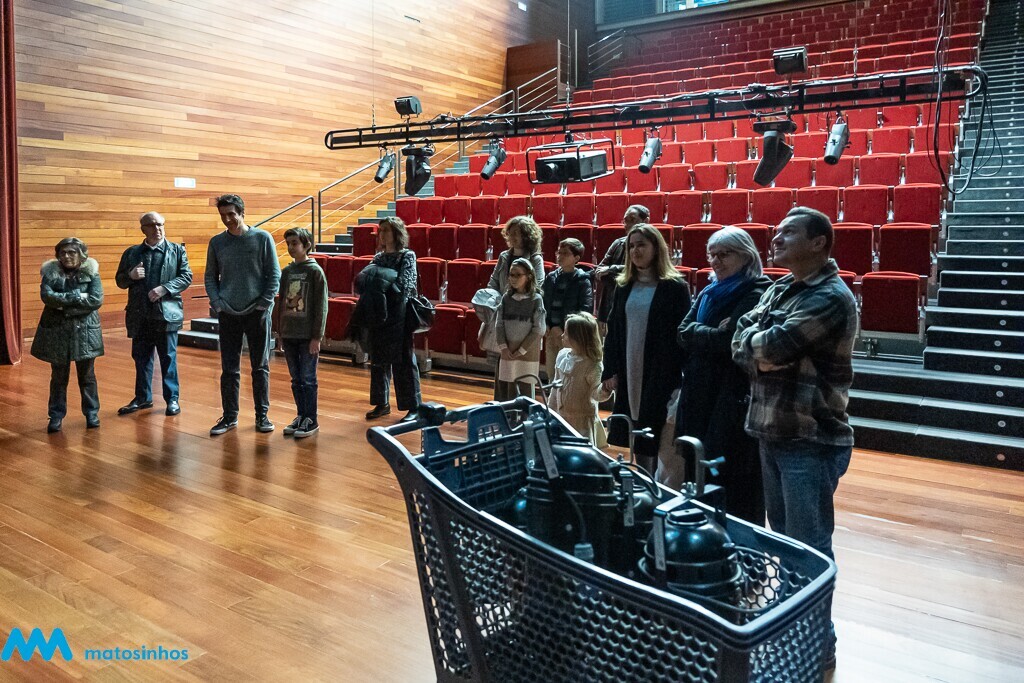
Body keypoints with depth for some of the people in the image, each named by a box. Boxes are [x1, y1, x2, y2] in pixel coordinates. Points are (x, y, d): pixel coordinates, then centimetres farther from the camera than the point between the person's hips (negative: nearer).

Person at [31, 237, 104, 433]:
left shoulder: (91, 272, -1)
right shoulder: (51, 272, 2)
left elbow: (96, 300, -14)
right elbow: (46, 296, -15)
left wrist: (64, 305, -15)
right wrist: (78, 297, -19)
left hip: (85, 330, -1)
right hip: (57, 331, 1)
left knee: (87, 375, 8)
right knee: (58, 377, 8)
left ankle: (92, 413, 20)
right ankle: (56, 416, 17)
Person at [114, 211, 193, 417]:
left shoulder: (177, 251, 4)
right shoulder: (132, 253, 10)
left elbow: (186, 276, -3)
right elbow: (120, 281, 14)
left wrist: (164, 288, -16)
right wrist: (130, 275, -8)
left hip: (166, 313, -3)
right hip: (140, 315, 3)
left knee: (168, 358, 3)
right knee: (141, 358, 11)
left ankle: (172, 398, 13)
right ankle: (143, 397, 24)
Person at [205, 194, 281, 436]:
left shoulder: (262, 238, -2)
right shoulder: (217, 242, 5)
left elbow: (274, 275, -2)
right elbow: (210, 277, 11)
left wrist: (264, 304, -9)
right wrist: (217, 303, -2)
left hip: (257, 313, -2)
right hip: (228, 315, 2)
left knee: (260, 367, 5)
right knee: (229, 369, 7)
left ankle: (262, 415, 16)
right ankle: (230, 416, 18)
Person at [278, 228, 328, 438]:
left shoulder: (315, 271, -8)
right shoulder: (286, 271, 9)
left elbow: (321, 306, -10)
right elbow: (282, 303, 15)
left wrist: (317, 337, -13)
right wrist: (280, 332, 12)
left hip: (307, 336, -5)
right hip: (289, 335, 6)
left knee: (308, 379, 0)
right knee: (296, 379, 12)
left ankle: (311, 420, 9)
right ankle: (300, 416, 23)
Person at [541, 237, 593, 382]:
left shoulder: (583, 280, -6)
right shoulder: (551, 277, 9)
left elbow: (586, 310, -13)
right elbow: (541, 303, 8)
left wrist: (563, 329, -14)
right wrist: (545, 325, -5)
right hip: (551, 334, 5)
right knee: (551, 373, 14)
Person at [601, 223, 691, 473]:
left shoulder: (675, 287, -5)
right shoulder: (624, 286, 10)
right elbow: (613, 331, 11)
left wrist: (678, 381, -13)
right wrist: (610, 371, 4)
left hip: (661, 376, -5)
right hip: (629, 373, 5)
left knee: (657, 438, 1)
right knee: (635, 435, 11)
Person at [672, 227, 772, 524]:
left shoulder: (755, 295, -9)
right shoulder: (708, 293, 16)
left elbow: (726, 340, -18)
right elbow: (682, 333, 7)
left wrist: (694, 333, -3)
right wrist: (710, 334, -9)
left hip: (734, 400, -7)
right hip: (698, 397, 8)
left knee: (731, 483, -4)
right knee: (697, 475, 11)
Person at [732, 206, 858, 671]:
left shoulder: (831, 297, -16)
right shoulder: (778, 289, 11)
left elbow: (769, 347, -25)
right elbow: (740, 347, 3)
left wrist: (760, 341, -4)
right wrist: (767, 352, -16)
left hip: (811, 440, -8)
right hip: (772, 432, 8)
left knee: (809, 546, 3)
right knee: (782, 536, 19)